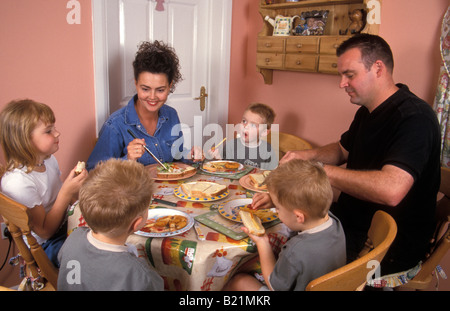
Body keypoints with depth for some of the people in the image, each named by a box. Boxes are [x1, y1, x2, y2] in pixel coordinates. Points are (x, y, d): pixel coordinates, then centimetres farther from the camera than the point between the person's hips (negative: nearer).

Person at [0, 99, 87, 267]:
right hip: (45, 247, -7)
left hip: (65, 224, 8)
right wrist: (66, 193, -29)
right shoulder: (17, 183, -27)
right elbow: (44, 231, -20)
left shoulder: (48, 159, -2)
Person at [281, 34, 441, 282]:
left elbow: (390, 190, -38)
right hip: (352, 223, 9)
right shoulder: (367, 112, 7)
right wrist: (308, 155, 0)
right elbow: (343, 150, 22)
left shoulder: (415, 117, -24)